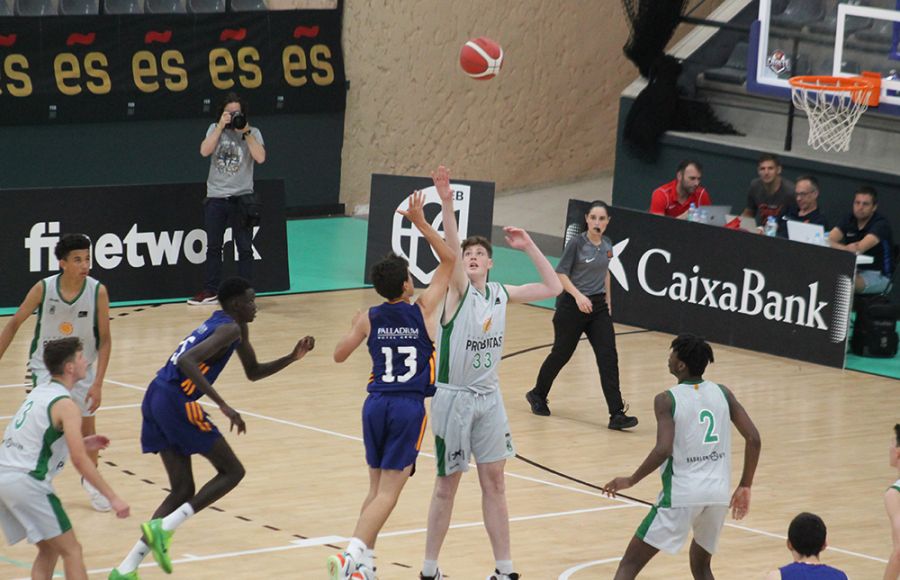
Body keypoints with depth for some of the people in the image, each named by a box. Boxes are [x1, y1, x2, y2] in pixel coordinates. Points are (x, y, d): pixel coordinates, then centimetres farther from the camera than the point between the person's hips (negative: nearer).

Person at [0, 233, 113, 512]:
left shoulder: (98, 292, -18)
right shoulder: (43, 288, -19)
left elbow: (105, 339, -12)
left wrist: (97, 384, -16)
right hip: (45, 366, -2)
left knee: (87, 426, 10)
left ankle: (90, 482, 34)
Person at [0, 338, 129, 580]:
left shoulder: (39, 391, 16)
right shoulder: (66, 405, -10)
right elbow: (79, 461, -17)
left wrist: (81, 443, 24)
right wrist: (112, 498, -16)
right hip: (26, 480, -8)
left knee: (49, 551, 19)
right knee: (71, 551, -3)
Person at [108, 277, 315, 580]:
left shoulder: (235, 327, 22)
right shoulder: (229, 329, -9)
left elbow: (253, 372, 32)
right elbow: (187, 361, -24)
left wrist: (292, 358, 19)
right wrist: (223, 405, -26)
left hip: (157, 397, 9)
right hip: (176, 401, -9)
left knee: (183, 491, 13)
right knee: (232, 471, 3)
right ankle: (164, 527, -11)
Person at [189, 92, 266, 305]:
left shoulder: (252, 133, 3)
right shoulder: (215, 129, 8)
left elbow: (260, 158, -13)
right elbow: (204, 151, -10)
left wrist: (245, 132, -14)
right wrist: (221, 126, -13)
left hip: (241, 198, -2)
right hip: (215, 198, 2)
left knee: (244, 248, 0)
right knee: (213, 247, 9)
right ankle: (210, 291, 16)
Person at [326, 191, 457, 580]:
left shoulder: (369, 318, 2)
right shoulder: (423, 310, -5)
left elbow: (339, 355, 13)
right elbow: (449, 259, 1)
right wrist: (420, 223, -2)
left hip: (376, 404, 4)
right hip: (409, 407, -4)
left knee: (377, 488, 17)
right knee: (388, 492, -6)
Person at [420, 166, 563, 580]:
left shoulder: (501, 294, 5)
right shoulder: (458, 289, -10)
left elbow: (552, 288, 11)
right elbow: (451, 249, -28)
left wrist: (528, 247, 4)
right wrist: (446, 202, -43)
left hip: (489, 398, 5)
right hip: (453, 398, -5)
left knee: (494, 482, 8)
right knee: (447, 485, 2)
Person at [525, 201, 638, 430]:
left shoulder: (607, 244, 6)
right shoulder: (576, 243, -12)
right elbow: (560, 274, -13)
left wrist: (607, 298, 18)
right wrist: (578, 295, -25)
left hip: (598, 307, 5)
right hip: (572, 306, -5)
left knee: (608, 357, -8)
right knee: (562, 353, 9)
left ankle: (616, 415, -12)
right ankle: (537, 395, 36)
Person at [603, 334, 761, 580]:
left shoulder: (667, 400, -8)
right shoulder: (722, 393, 7)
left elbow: (663, 450, -20)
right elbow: (753, 439, 2)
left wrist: (630, 481, -7)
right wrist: (745, 487, 11)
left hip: (681, 494, -5)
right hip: (718, 493, 5)